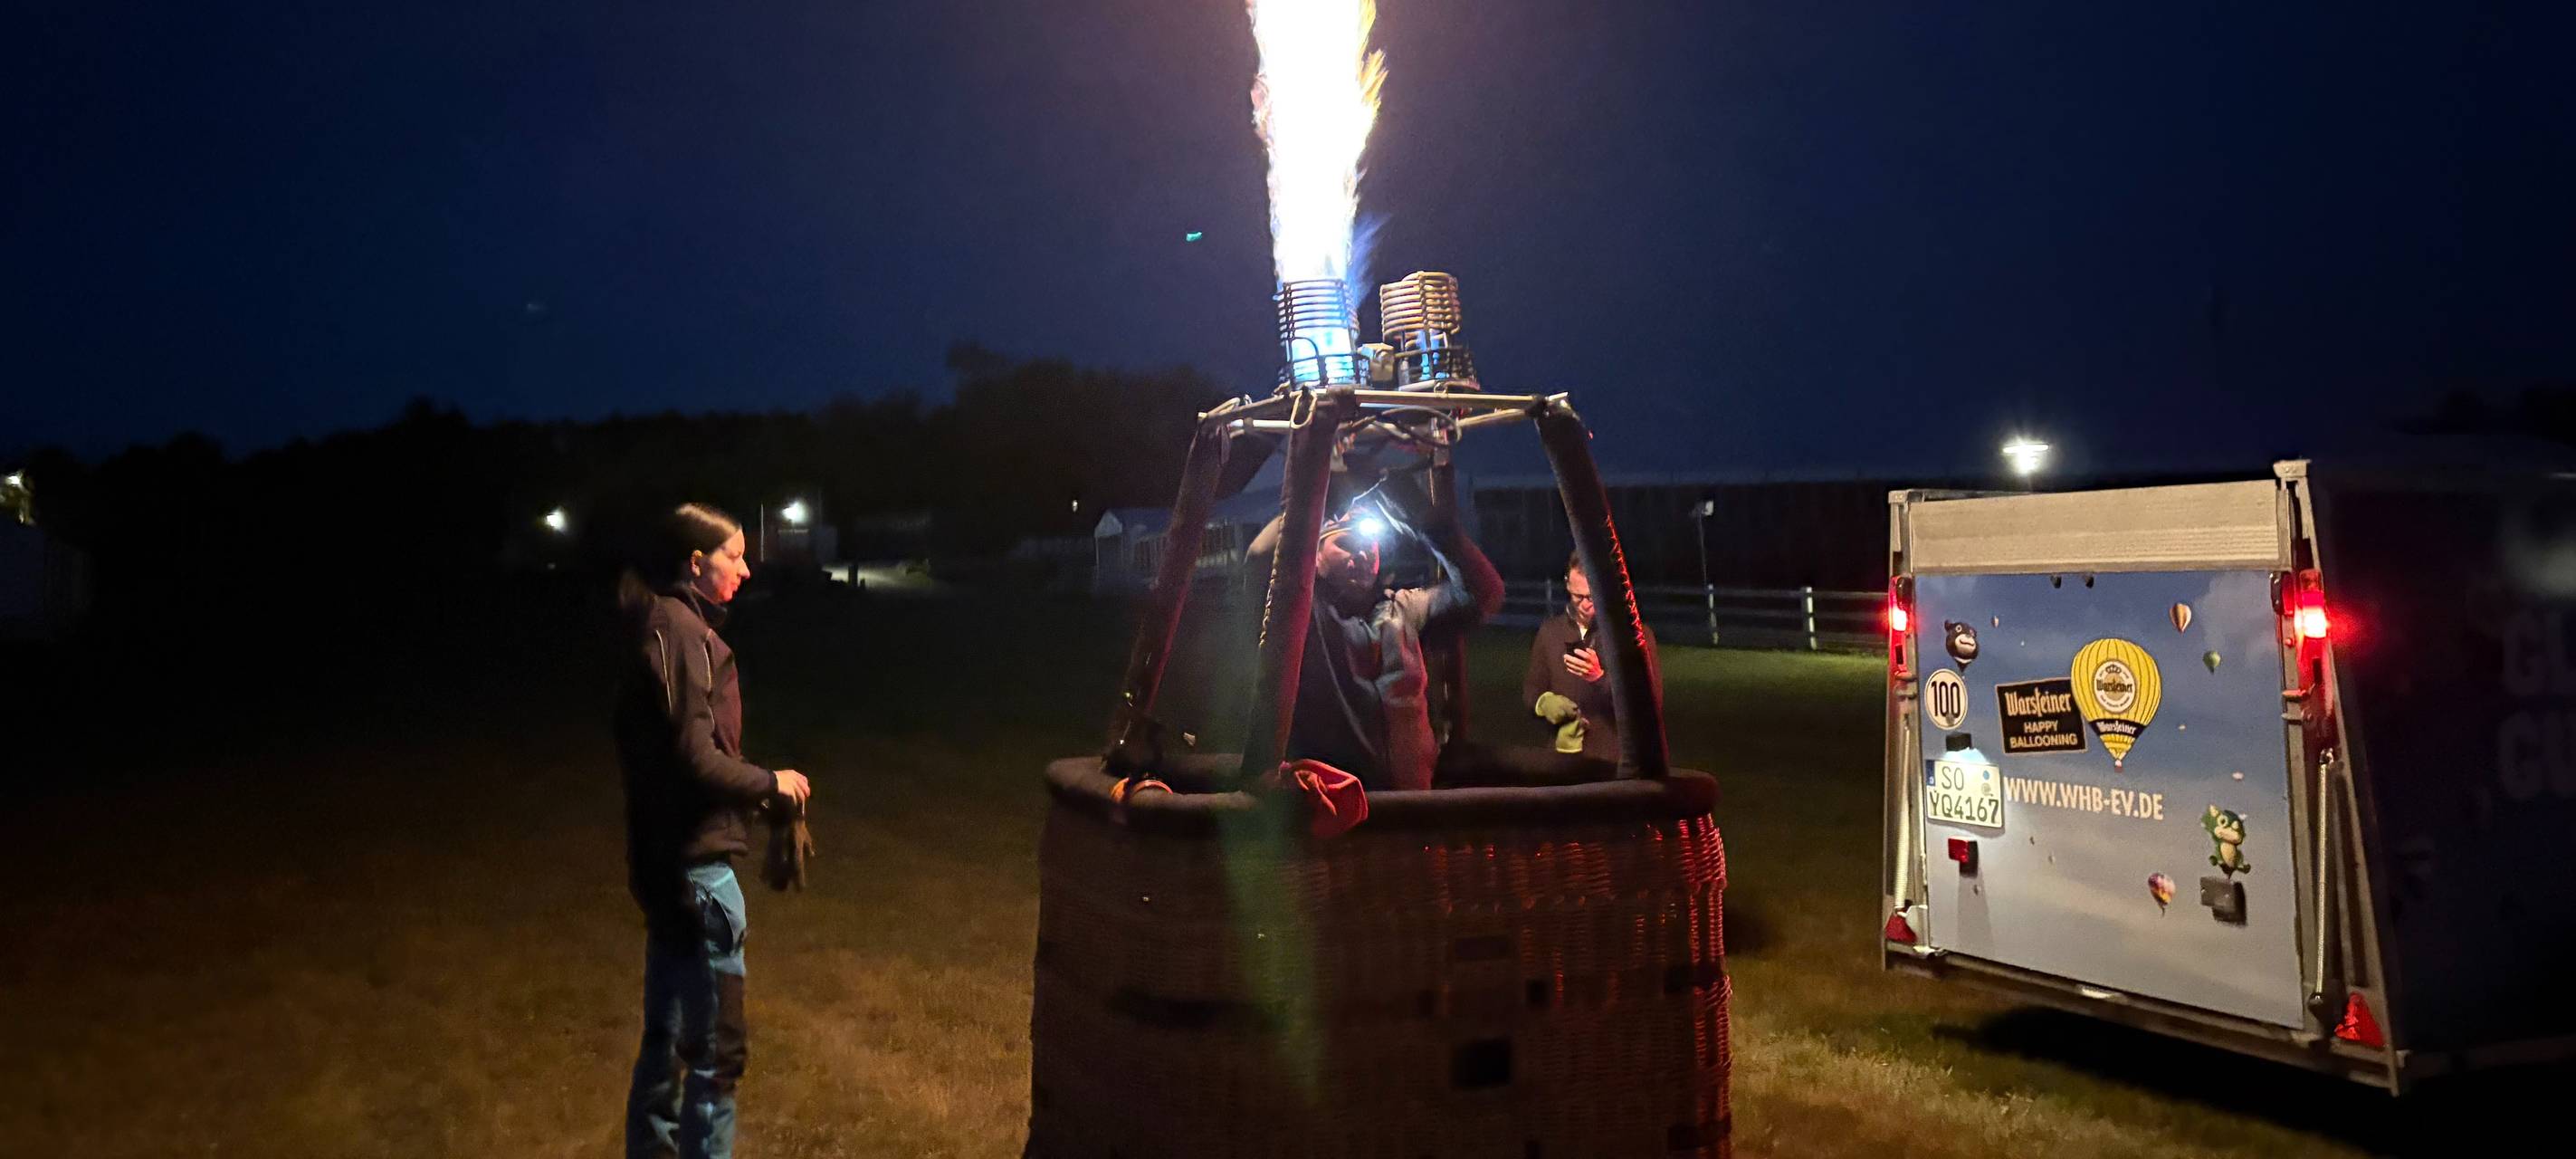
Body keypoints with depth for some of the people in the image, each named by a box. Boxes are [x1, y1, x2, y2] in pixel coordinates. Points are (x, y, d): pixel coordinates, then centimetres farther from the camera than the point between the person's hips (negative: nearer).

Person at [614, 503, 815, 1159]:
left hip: (663, 859, 10)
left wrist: (753, 789, 11)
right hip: (694, 863, -10)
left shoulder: (659, 625, 13)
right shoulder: (681, 632, -17)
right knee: (714, 1047, -2)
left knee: (667, 1035, 20)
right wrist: (770, 784, -9)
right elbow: (696, 761, -23)